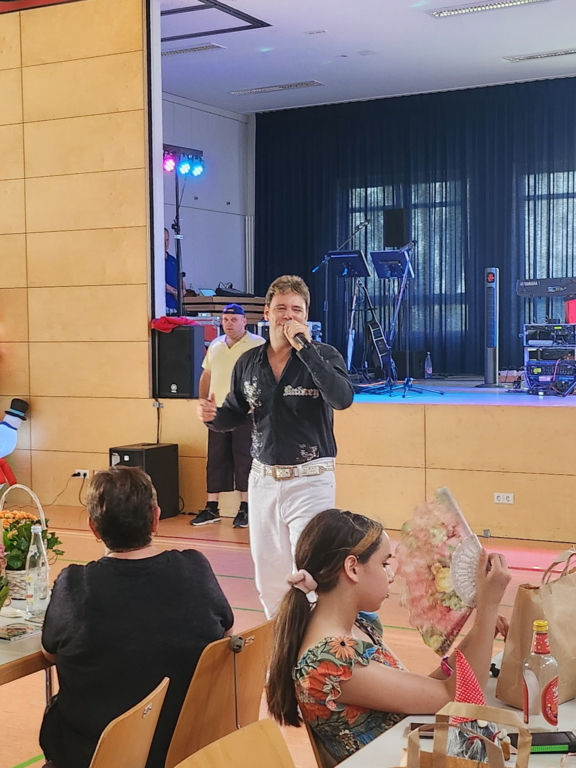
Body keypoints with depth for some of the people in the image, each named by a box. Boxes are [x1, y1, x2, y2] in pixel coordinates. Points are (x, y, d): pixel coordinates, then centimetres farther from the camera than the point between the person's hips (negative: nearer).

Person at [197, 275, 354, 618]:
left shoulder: (324, 355, -7)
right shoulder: (248, 363, 6)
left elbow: (343, 398, -26)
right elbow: (235, 416, 17)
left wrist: (304, 346, -27)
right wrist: (213, 417, -6)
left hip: (310, 480, -4)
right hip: (263, 479, 5)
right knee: (268, 579, 12)